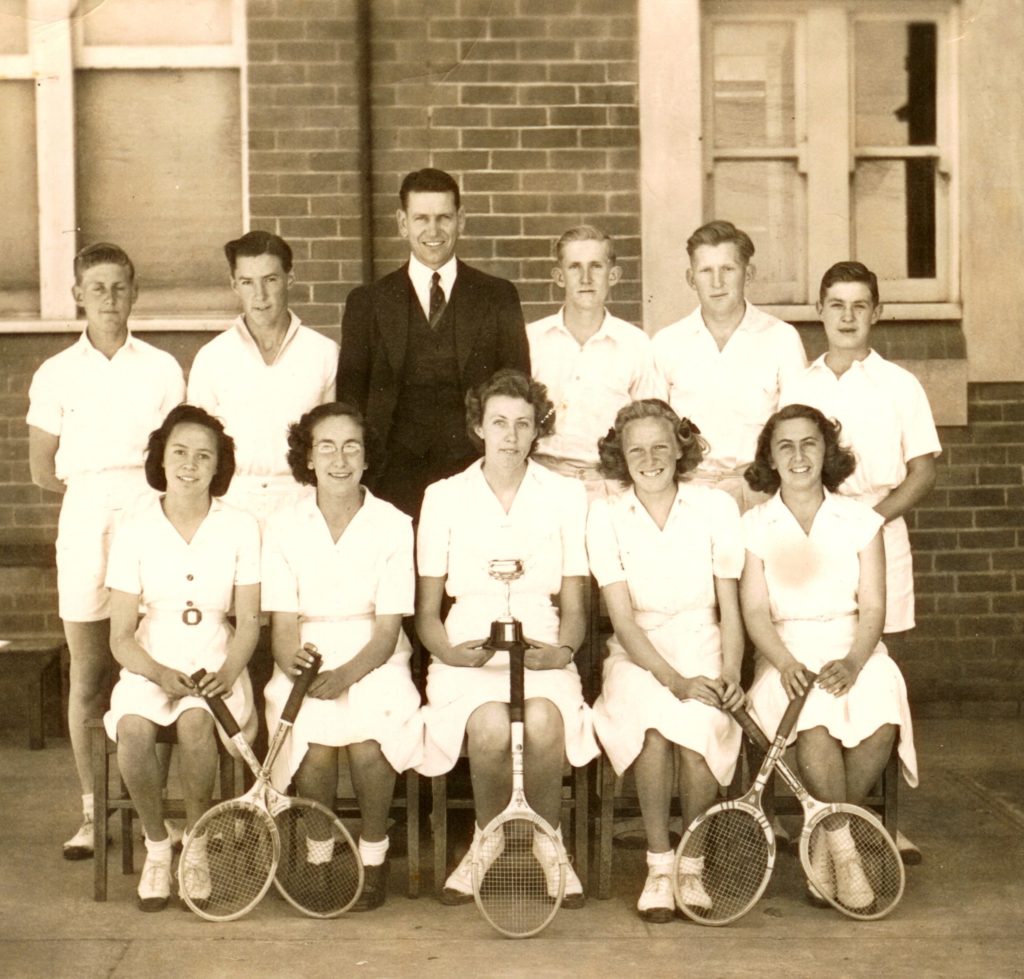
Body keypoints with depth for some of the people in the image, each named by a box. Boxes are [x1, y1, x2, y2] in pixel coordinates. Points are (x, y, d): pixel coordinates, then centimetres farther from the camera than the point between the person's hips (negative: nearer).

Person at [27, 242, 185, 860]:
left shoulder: (162, 369, 6)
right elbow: (44, 472, 8)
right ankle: (94, 812, 12)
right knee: (89, 679, 3)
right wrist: (98, 487, 4)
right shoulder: (57, 374, 6)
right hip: (85, 524, 1)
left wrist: (137, 485, -3)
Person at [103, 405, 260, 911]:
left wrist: (227, 672, -20)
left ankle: (196, 845, -11)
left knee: (195, 721, -33)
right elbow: (120, 636, -2)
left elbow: (248, 621, -1)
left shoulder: (240, 527, 1)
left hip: (216, 667, -1)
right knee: (132, 730, -31)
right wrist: (159, 673, -21)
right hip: (149, 667, 1)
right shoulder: (134, 529, 0)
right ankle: (156, 845, -7)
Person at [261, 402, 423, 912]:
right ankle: (317, 853, -3)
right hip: (306, 661, 1)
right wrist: (295, 664, -25)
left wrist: (346, 674, -24)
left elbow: (388, 630, -6)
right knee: (314, 742, -29)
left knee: (367, 741, -30)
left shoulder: (393, 526, -1)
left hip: (373, 663, -1)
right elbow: (283, 625, -1)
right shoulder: (283, 527, 3)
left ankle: (373, 855, -4)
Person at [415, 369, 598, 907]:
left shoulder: (566, 495, 12)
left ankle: (547, 847, -10)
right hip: (468, 656, 0)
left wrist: (561, 650, -9)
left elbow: (573, 608, 12)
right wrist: (450, 652, -10)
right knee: (491, 725, -34)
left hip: (542, 654, 0)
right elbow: (426, 612, 11)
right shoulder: (444, 497, 10)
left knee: (543, 720, -34)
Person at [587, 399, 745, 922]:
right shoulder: (605, 515, 0)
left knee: (698, 725, -31)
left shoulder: (716, 507, 1)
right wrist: (674, 680, -21)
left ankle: (692, 863, -12)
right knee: (655, 722, -33)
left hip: (703, 648, 0)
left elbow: (730, 608, 3)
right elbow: (623, 618, -7)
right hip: (638, 654, 0)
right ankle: (658, 864, -17)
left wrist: (730, 673, -15)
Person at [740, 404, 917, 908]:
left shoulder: (860, 520, 9)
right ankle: (845, 850, -20)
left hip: (854, 648, 1)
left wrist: (852, 662, -17)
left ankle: (826, 844, -12)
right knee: (814, 720, -35)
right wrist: (786, 663, -19)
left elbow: (873, 608, 2)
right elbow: (755, 611, -1)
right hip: (787, 654, -1)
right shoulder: (754, 526, 7)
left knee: (881, 719, -32)